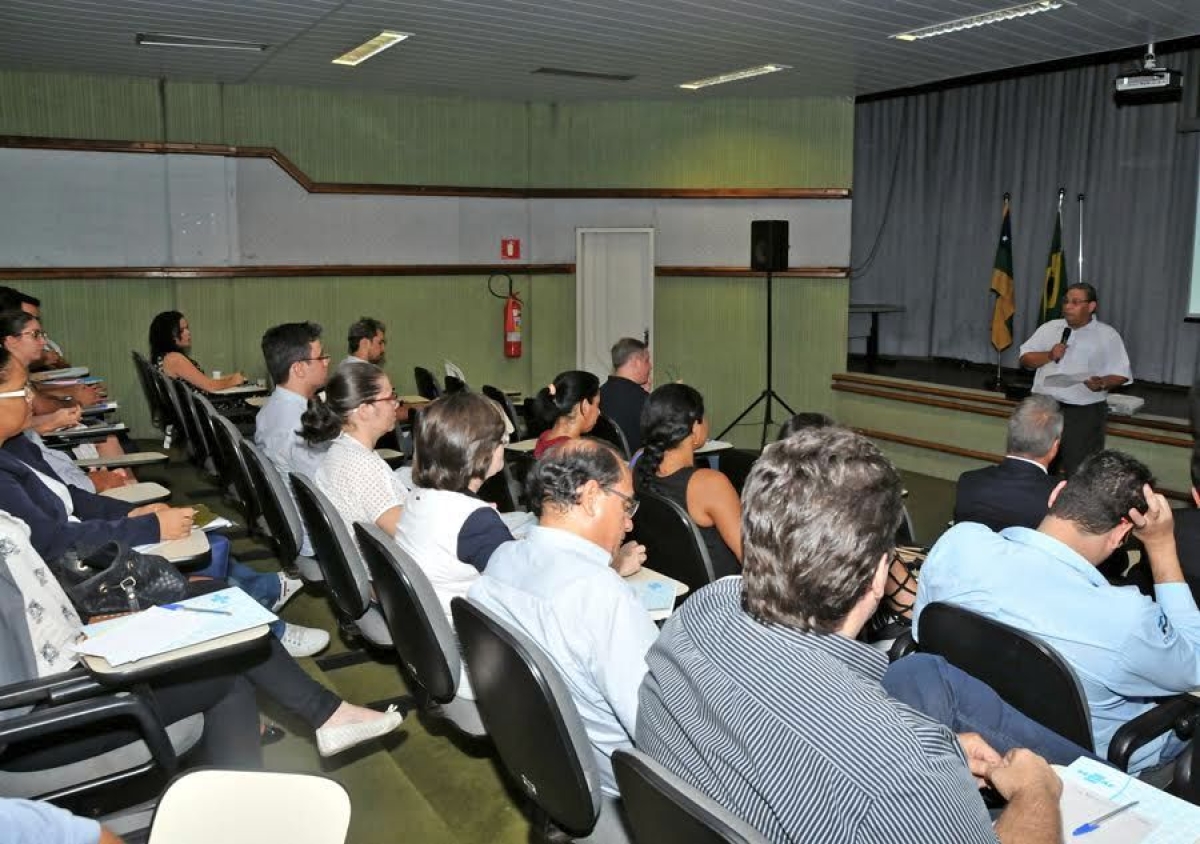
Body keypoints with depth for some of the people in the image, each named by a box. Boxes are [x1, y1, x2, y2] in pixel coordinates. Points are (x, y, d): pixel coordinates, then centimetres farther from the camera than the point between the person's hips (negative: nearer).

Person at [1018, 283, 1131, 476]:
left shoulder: (1107, 335, 1)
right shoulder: (1049, 328, 10)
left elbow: (1121, 374, 0)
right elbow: (1025, 359, 9)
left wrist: (1102, 383, -20)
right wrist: (1049, 355, -8)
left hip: (1084, 412, -3)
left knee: (1078, 471, -5)